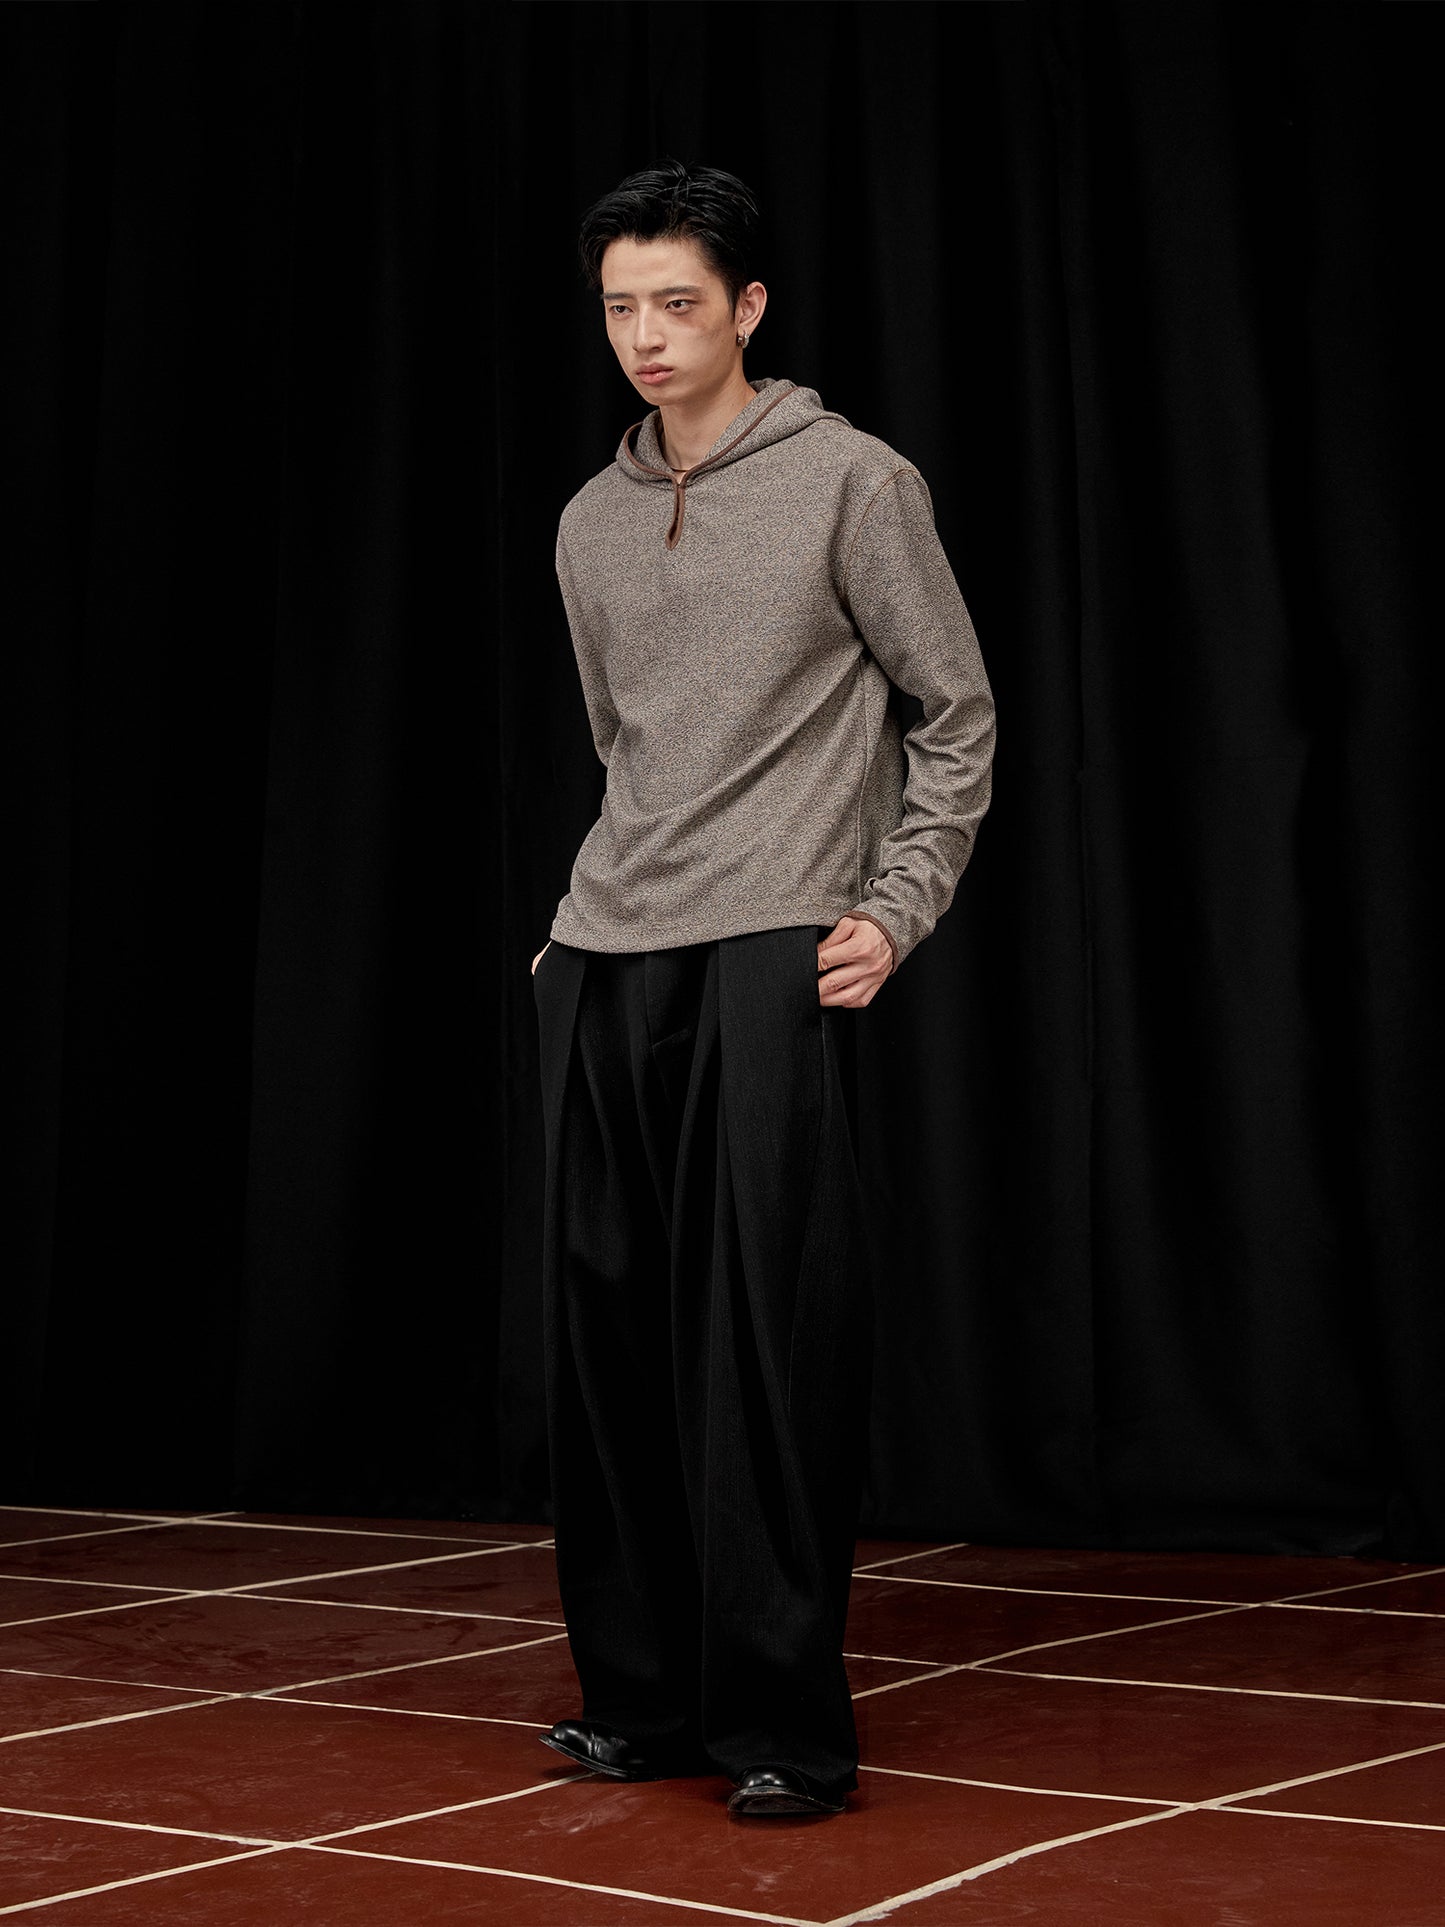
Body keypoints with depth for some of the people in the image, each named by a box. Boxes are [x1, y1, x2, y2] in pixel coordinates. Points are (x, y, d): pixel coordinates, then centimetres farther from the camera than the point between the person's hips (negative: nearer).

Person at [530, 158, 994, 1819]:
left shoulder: (849, 482, 2)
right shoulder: (590, 524, 17)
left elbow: (958, 715, 4)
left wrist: (896, 907, -4)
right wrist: (598, 903, 17)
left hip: (769, 952, -6)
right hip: (600, 958, 6)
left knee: (767, 1332, -8)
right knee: (605, 1323, 5)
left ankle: (783, 1723, 0)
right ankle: (642, 1695, 16)